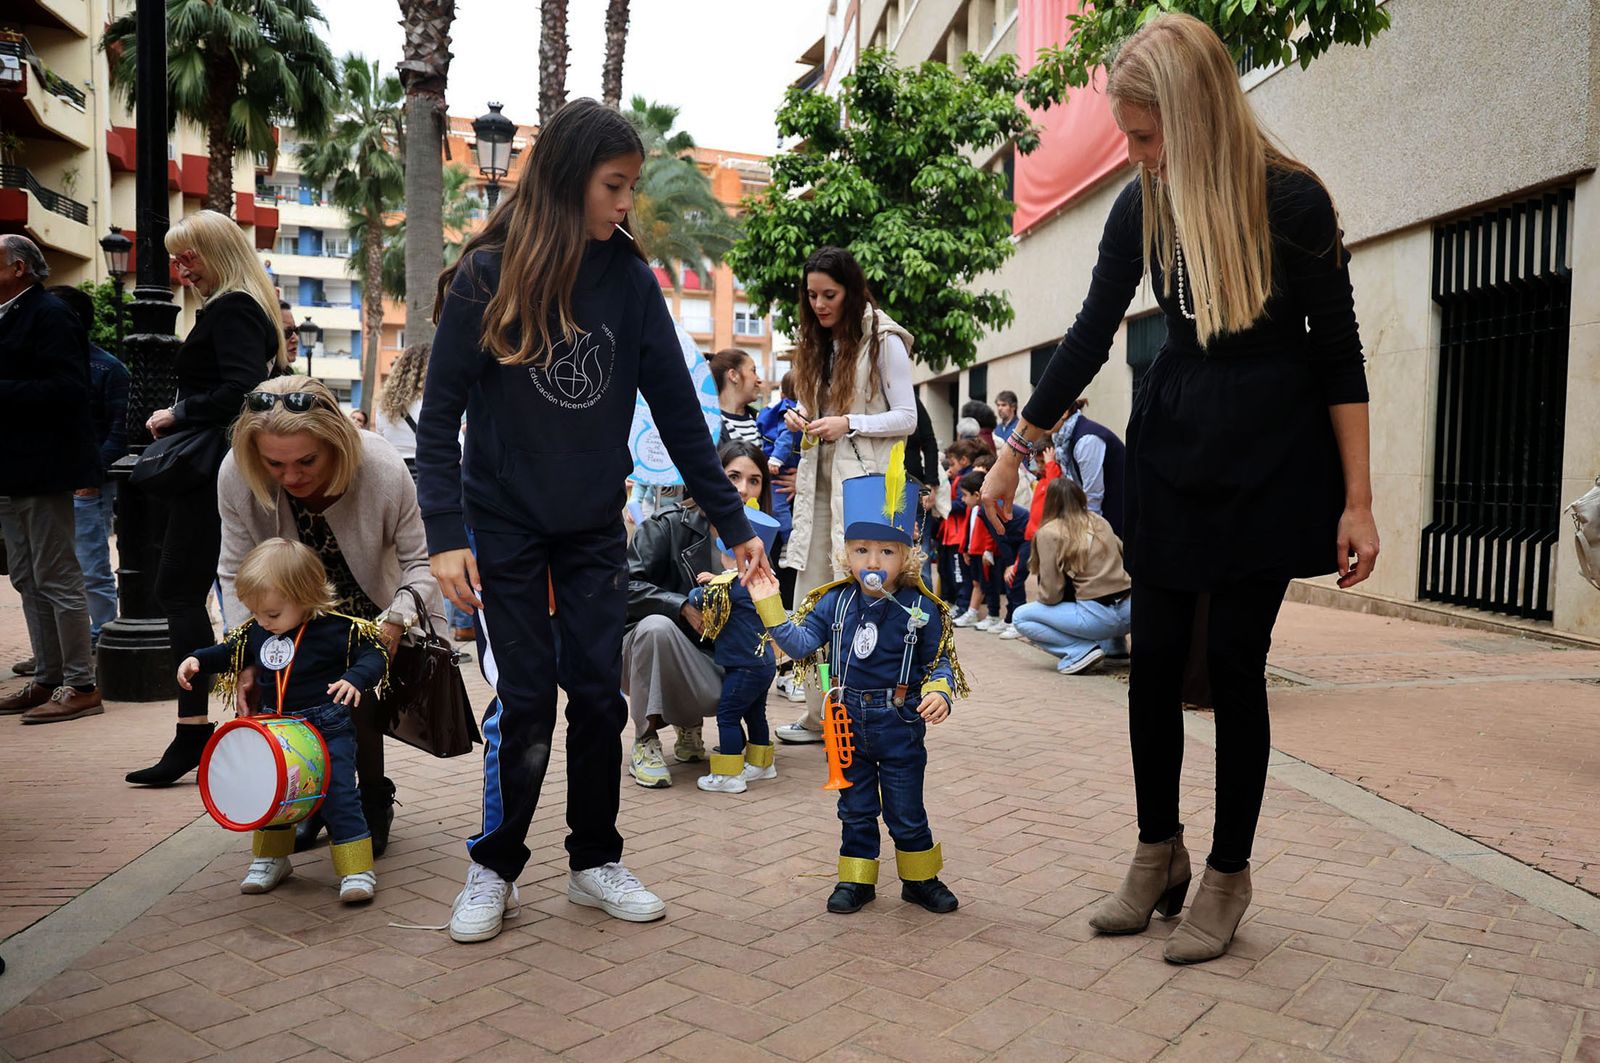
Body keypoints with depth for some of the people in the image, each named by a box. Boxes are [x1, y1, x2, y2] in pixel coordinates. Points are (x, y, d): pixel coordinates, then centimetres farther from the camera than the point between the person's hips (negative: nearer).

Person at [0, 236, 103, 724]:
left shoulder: (50, 314, -11)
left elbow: (66, 389, -22)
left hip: (42, 469, -10)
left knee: (57, 579, -5)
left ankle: (80, 685, 2)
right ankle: (47, 679, 22)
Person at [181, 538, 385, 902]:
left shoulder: (337, 628, -17)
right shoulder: (255, 630, 1)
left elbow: (374, 654, -14)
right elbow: (231, 652, 20)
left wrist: (356, 678, -32)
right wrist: (197, 660, 6)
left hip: (329, 727, -6)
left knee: (338, 794, -10)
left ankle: (357, 868, 0)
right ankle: (271, 858, 37)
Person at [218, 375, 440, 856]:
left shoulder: (384, 470, -34)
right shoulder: (237, 476, -27)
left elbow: (421, 561, -20)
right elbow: (236, 573, -13)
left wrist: (398, 618, -38)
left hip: (370, 613, -2)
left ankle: (373, 803, 11)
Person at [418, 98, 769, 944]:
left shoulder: (630, 278, -3)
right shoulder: (486, 275, -10)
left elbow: (677, 409, -2)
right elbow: (439, 413, -9)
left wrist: (734, 524, -3)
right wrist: (446, 534, -17)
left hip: (595, 526, 3)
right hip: (503, 524, -2)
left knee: (599, 693, 5)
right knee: (524, 701, 0)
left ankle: (595, 862, 22)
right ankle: (495, 867, 20)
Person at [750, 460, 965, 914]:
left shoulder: (921, 609, -10)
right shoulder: (835, 602, -2)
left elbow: (939, 661, -4)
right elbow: (801, 644, -6)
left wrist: (939, 692, -24)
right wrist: (769, 605, -15)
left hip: (899, 724, -2)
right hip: (848, 721, 3)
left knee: (906, 811, 10)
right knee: (855, 808, 15)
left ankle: (920, 877, 30)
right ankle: (856, 879, 29)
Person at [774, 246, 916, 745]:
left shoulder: (884, 340, -3)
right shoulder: (816, 344, 17)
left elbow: (907, 418, -6)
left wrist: (848, 424, -18)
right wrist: (801, 418, 4)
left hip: (863, 484, -7)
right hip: (818, 483, 7)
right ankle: (819, 715, 12)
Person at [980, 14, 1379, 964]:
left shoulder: (1291, 199, -12)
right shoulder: (1143, 207, -1)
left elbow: (1338, 353, -9)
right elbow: (1091, 336, 3)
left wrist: (1357, 501, -12)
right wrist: (1016, 453, 3)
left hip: (1270, 458, -4)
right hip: (1172, 450, 4)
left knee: (1235, 661, -1)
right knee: (1157, 655, 3)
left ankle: (1228, 875, 16)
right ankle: (1159, 854, 21)